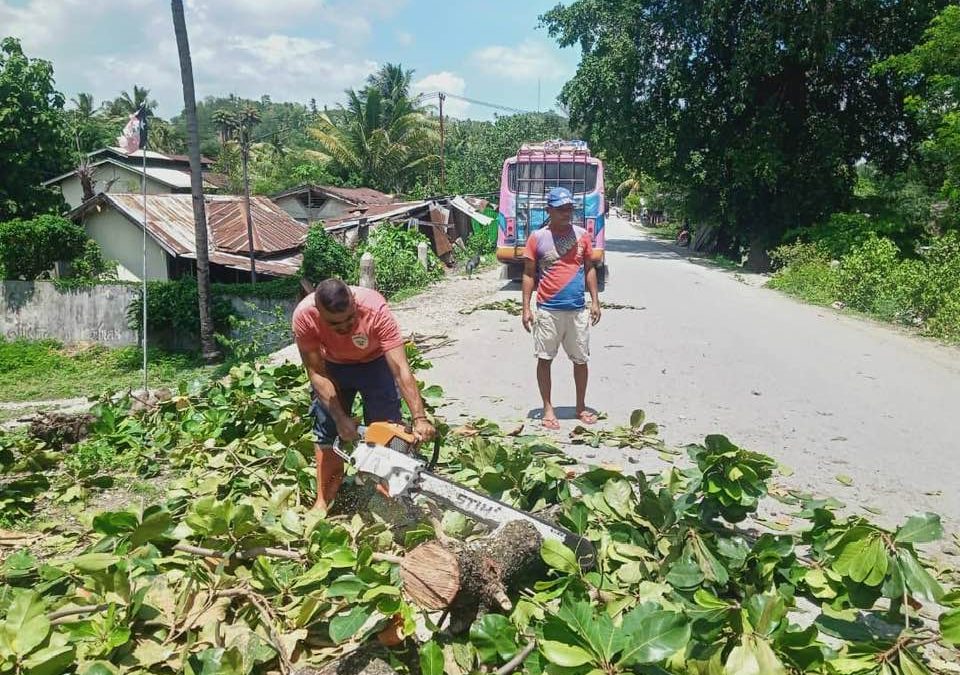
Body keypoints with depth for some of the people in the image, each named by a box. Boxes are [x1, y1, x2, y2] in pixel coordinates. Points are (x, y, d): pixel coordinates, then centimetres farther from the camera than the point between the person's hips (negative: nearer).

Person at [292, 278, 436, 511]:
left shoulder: (375, 308, -39)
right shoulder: (304, 316, -34)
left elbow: (400, 367, -42)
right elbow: (316, 372, -25)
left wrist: (420, 419, -49)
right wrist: (340, 418, -31)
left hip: (374, 362, -1)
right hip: (332, 366, 1)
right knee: (327, 429, 1)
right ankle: (324, 500, 13)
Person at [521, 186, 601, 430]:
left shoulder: (581, 235, 5)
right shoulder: (537, 237, -2)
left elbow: (590, 269, 11)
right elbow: (529, 274, 0)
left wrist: (595, 301, 5)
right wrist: (526, 308, -5)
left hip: (577, 310, 2)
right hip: (547, 310, -2)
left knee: (581, 360, 10)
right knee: (544, 359, 4)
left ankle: (581, 407, 26)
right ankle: (548, 409, 17)